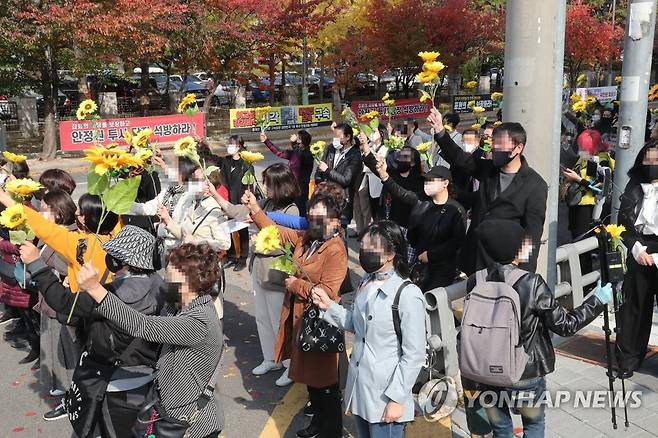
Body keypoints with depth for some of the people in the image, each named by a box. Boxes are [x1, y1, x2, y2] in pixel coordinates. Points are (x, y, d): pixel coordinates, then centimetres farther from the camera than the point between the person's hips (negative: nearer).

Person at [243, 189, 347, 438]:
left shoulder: (336, 251, -21)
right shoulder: (304, 238, 3)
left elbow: (327, 292, -27)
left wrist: (296, 285, -16)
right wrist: (254, 209, -1)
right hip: (299, 317, 8)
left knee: (324, 380, 7)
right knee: (310, 374, 22)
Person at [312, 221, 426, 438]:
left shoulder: (408, 295, -21)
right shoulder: (366, 282, 2)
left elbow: (414, 356, -17)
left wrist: (397, 398, -16)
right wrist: (328, 306, 0)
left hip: (385, 395, -7)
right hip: (359, 388, 7)